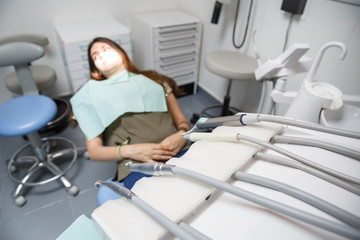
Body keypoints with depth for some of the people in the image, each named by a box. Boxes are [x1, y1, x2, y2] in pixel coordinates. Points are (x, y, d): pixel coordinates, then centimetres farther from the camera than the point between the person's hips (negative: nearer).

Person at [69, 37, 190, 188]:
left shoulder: (153, 79, 28)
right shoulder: (92, 92, 21)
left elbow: (182, 121, 21)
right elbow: (94, 151, 11)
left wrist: (181, 135, -5)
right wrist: (129, 151, -9)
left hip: (179, 152, 3)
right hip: (136, 165, -2)